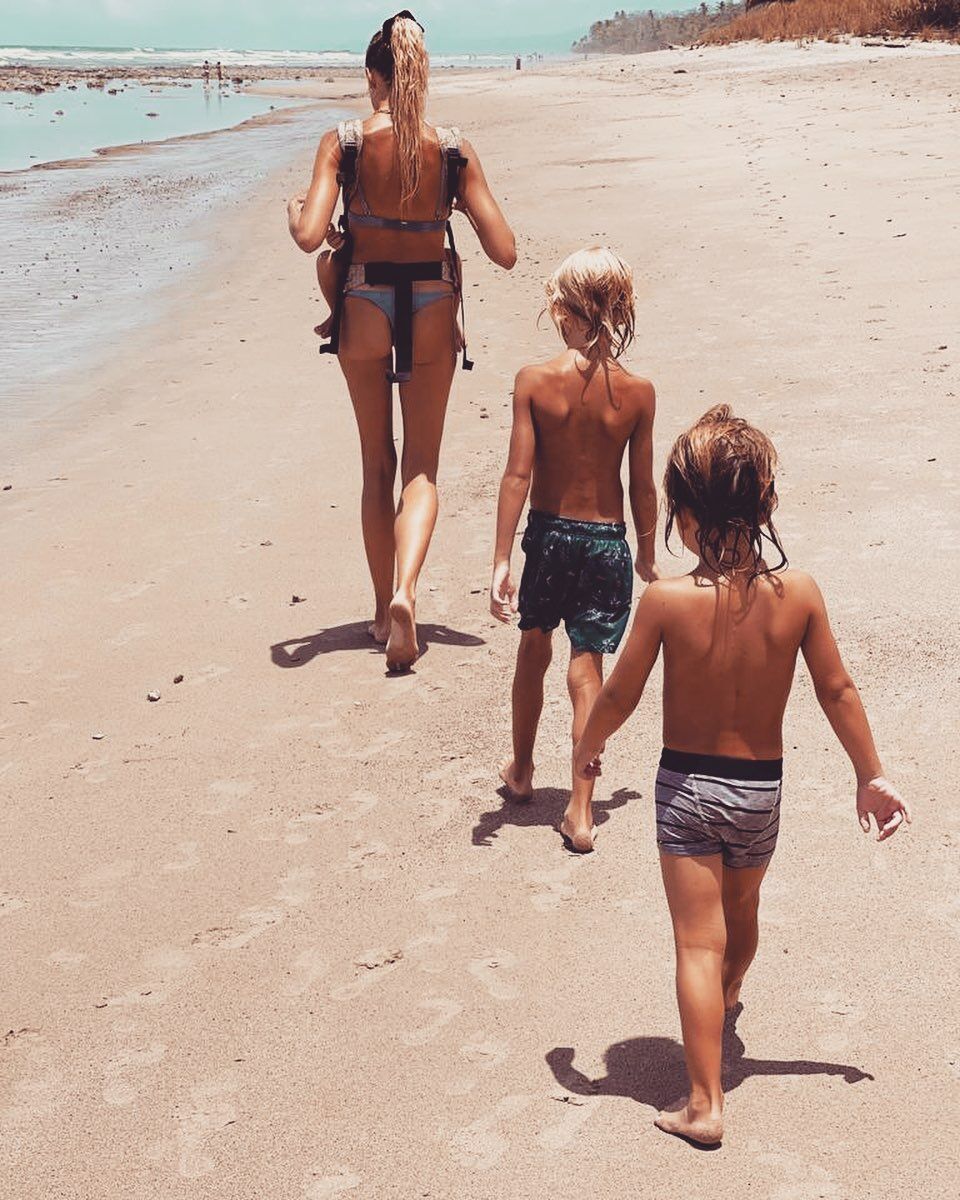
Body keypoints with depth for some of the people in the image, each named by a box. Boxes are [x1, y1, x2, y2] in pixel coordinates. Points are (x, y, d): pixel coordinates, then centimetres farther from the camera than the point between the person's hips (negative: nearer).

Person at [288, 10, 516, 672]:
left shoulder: (344, 142, -9)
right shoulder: (454, 149, -6)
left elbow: (310, 236, -19)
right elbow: (505, 252, -7)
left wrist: (294, 212, 4)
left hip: (363, 303, 0)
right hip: (432, 305, 0)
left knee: (378, 464, 16)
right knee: (421, 467, 8)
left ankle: (384, 608, 22)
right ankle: (405, 592, -16)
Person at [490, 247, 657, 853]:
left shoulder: (534, 382, -12)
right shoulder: (637, 391, -9)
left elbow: (517, 476, -12)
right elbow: (643, 487, -2)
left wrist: (502, 561, -8)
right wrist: (647, 557, 12)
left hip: (547, 534, 1)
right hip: (606, 541, 0)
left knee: (534, 652, 21)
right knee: (587, 671, 4)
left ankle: (522, 769, 41)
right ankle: (581, 811, 2)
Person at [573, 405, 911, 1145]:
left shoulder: (668, 601, -20)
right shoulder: (798, 593, -13)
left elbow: (620, 697, -10)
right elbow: (837, 690, -3)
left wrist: (587, 748, 10)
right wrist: (872, 777, 10)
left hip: (686, 785, -3)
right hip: (761, 787, 3)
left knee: (699, 941, 2)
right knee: (741, 912, 28)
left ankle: (705, 1104, 3)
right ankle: (727, 1001, 56)